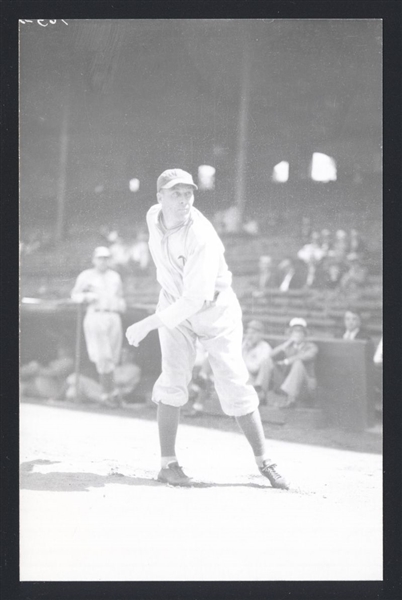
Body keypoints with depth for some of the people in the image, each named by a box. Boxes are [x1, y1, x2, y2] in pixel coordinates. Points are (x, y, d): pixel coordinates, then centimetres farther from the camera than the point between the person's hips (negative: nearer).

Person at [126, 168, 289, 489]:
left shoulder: (202, 237, -31)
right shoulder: (153, 217, -10)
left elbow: (194, 300, -36)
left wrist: (147, 325, -39)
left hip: (215, 309, -4)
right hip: (173, 304, 4)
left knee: (235, 385, -5)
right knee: (173, 382, -10)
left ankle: (263, 461, 7)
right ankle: (168, 463, -3)